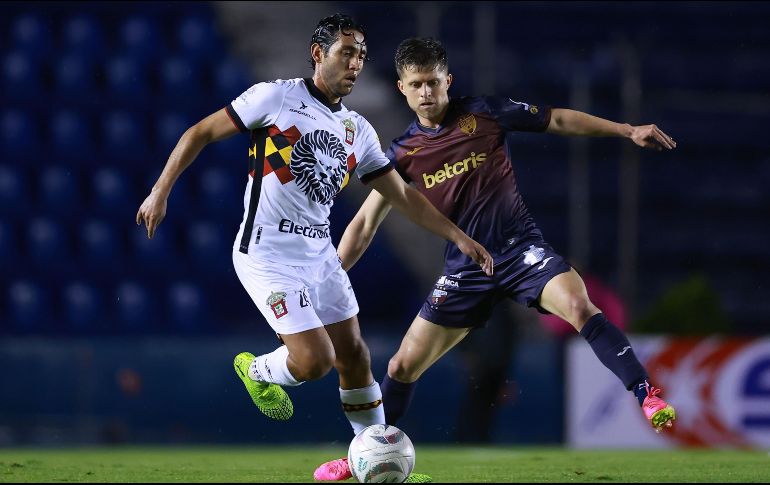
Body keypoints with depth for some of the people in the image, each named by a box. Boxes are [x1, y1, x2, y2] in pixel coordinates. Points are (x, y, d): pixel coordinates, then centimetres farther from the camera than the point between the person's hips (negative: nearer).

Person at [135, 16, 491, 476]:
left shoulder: (358, 130, 9)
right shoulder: (276, 97, -9)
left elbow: (402, 195, 15)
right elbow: (201, 133, -4)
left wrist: (459, 237, 9)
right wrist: (161, 193, -9)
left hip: (320, 252, 7)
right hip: (268, 255, -6)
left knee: (354, 354, 6)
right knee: (315, 360, -15)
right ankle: (258, 372, 18)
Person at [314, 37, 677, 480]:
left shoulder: (485, 112, -3)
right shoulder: (403, 152, 4)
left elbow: (558, 120, 5)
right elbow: (366, 222, 7)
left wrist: (628, 131, 0)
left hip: (520, 247, -3)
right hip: (465, 268, 3)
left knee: (580, 306, -32)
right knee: (403, 365, 3)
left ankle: (649, 398, -33)